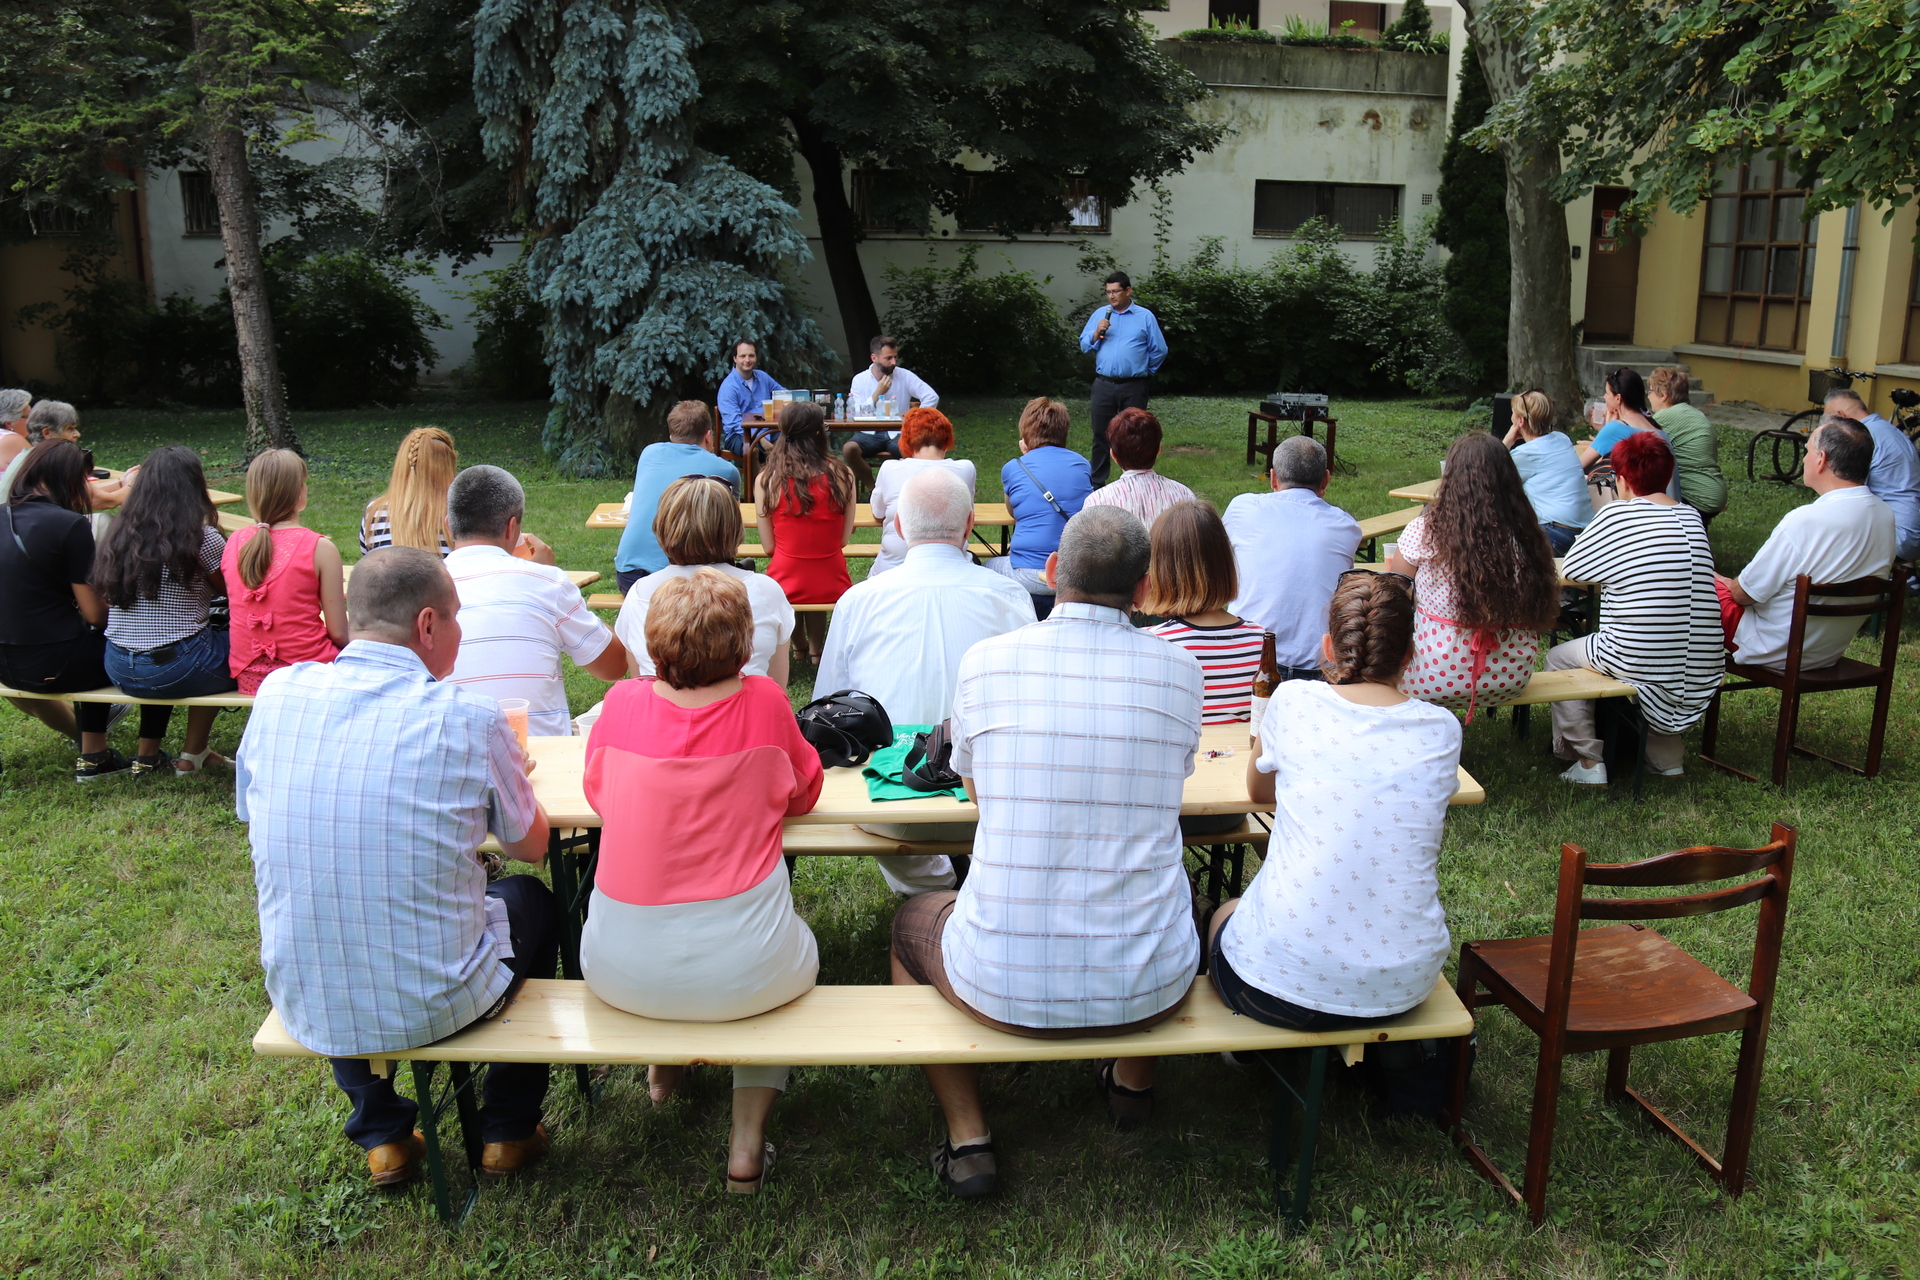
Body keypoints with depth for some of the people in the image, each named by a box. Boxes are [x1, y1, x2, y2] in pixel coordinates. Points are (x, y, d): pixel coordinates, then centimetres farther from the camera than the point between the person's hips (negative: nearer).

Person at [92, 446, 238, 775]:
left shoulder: (119, 534, 4)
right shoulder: (201, 538, -13)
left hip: (119, 670, 6)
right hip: (176, 668, -6)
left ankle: (148, 754, 34)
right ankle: (193, 757, 26)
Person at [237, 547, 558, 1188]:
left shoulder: (276, 694, -6)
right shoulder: (468, 718, -16)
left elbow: (252, 819, 12)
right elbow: (532, 845, 0)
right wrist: (505, 770, 21)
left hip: (304, 1008, 4)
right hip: (434, 1006, -3)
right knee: (531, 898, 27)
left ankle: (382, 1137, 40)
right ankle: (508, 1130, 36)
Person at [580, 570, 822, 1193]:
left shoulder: (622, 702, -5)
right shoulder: (764, 702, -8)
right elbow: (804, 792, 9)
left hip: (621, 972, 2)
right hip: (743, 971, -2)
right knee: (798, 951, 33)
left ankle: (664, 1065, 49)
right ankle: (748, 1142, 25)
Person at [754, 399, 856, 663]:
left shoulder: (767, 480, -9)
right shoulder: (842, 474, -8)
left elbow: (769, 546, -4)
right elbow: (843, 539, -1)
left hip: (787, 588, -1)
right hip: (833, 588, 1)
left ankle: (800, 648, 43)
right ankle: (816, 650, 41)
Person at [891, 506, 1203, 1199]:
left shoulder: (985, 661, -7)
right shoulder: (1178, 668, -4)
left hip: (1006, 986, -2)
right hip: (1148, 987, 2)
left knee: (911, 922, 31)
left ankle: (968, 1140, 24)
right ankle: (1133, 1082, 48)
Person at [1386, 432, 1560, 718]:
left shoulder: (1425, 531, -15)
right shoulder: (1526, 537, -7)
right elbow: (1543, 617, 4)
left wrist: (1393, 567, 22)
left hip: (1437, 680, -4)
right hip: (1512, 678, 4)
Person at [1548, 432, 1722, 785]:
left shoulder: (1618, 514, -7)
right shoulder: (1691, 517, 9)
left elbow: (1572, 569, 2)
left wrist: (1607, 575, 21)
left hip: (1643, 664, -6)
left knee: (1557, 659, 16)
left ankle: (1589, 762, 11)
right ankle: (1668, 756, 33)